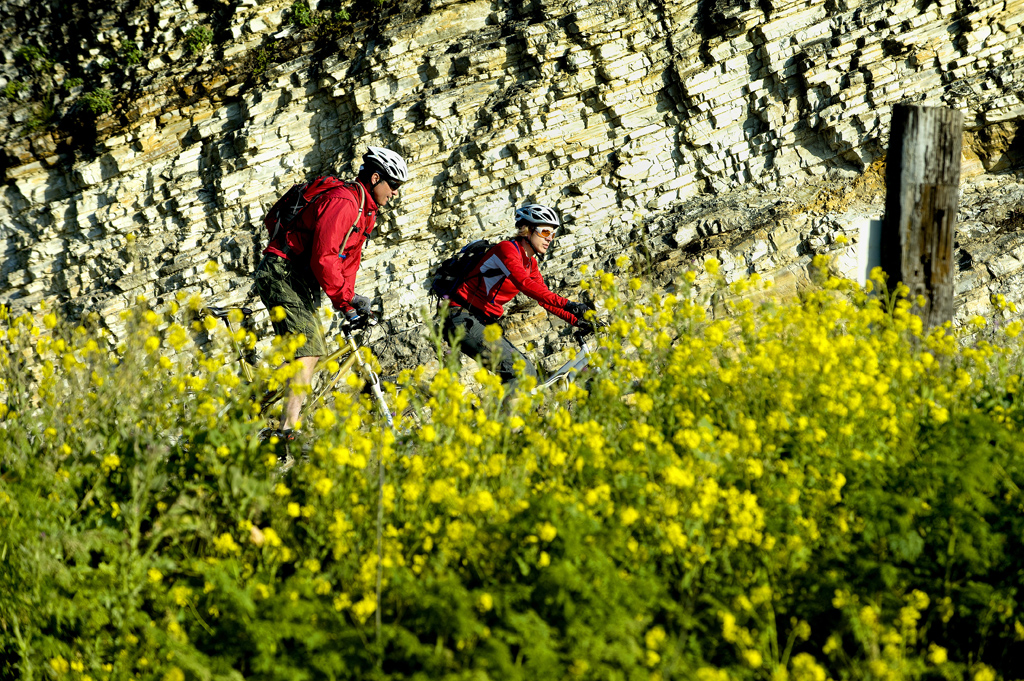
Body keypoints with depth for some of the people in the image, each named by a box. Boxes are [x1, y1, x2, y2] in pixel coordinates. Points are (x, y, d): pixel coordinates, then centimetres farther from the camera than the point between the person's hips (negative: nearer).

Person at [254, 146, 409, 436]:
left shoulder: (363, 211, 16)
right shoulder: (342, 201, -18)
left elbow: (349, 260, 19)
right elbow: (324, 257, -26)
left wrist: (349, 306, 6)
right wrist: (346, 297, -18)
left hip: (302, 281, 11)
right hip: (282, 274, -11)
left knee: (313, 351, 13)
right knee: (308, 349, -20)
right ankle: (288, 428, -28)